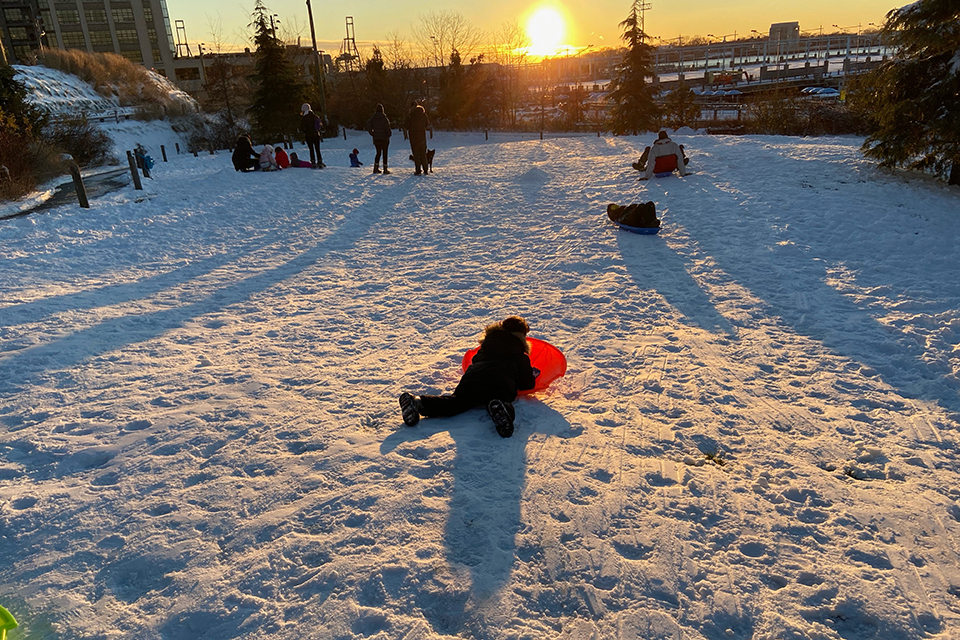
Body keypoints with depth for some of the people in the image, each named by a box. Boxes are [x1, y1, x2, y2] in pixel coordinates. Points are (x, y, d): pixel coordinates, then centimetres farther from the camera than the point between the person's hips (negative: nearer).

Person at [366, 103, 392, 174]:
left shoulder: (372, 118, 2)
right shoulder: (384, 118, -11)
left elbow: (368, 128, 0)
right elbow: (387, 127, -14)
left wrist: (373, 134, 9)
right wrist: (390, 134, 2)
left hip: (376, 138, 4)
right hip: (384, 138, -4)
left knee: (378, 153, 14)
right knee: (385, 153, 2)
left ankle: (376, 168, 7)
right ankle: (385, 169, 2)